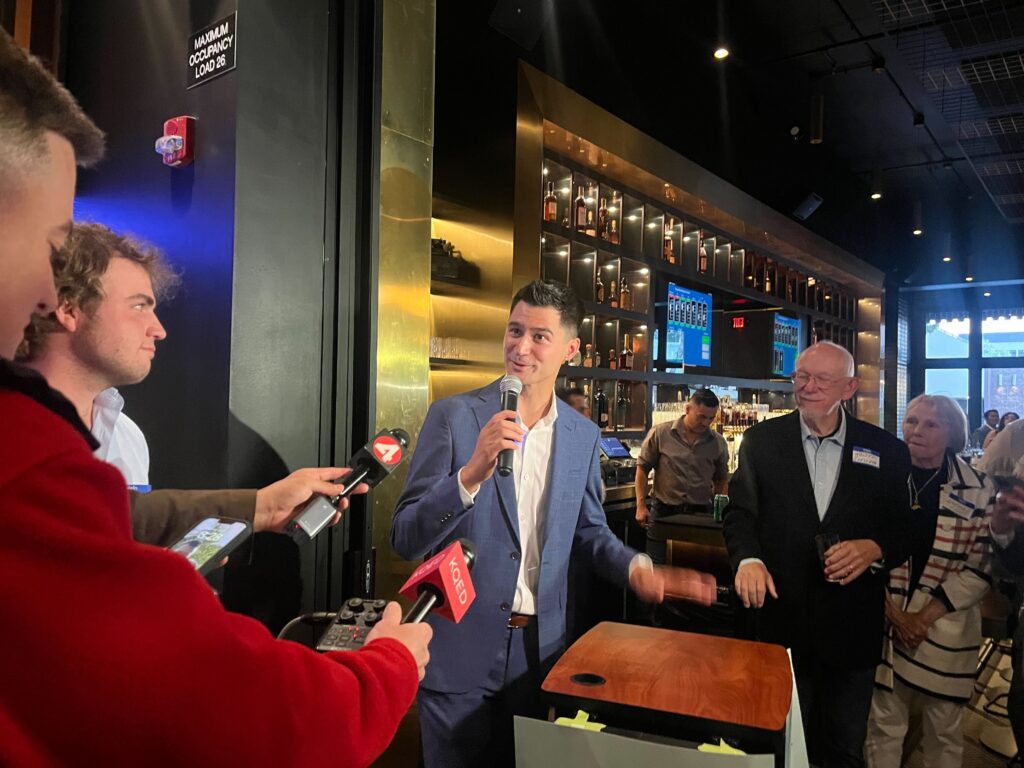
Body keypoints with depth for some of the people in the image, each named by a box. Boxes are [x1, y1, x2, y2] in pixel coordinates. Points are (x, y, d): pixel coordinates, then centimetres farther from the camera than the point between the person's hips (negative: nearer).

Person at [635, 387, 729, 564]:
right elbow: (642, 468, 0)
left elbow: (721, 480, 15)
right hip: (663, 512, -2)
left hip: (700, 514, 2)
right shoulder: (660, 433, -5)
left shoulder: (718, 442, 4)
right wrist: (641, 505, -5)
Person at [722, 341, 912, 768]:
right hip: (783, 619, 0)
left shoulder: (885, 449, -1)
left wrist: (874, 549, -20)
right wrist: (748, 558, -19)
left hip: (852, 625, 0)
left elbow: (905, 528, 1)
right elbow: (740, 512, -1)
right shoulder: (762, 440, -1)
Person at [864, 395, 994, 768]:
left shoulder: (978, 489, -1)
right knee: (883, 725, 9)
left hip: (947, 632, 0)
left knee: (944, 731, 12)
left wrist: (927, 616, -10)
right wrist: (894, 614, -7)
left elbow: (981, 565, -4)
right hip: (885, 624, 0)